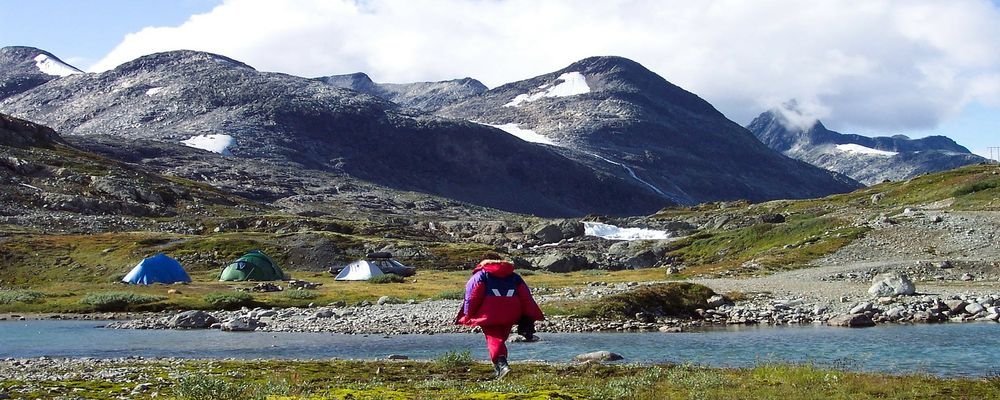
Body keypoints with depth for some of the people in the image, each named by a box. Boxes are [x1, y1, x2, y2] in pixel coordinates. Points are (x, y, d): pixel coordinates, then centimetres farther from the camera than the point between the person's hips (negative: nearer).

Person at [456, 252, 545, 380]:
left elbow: (472, 297, 0)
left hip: (490, 313, -4)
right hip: (511, 314, 4)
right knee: (501, 338, 18)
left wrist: (467, 316, 4)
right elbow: (526, 298, 14)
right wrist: (529, 318, 12)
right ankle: (499, 365, 21)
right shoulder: (514, 276, 21)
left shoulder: (479, 276, 11)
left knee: (493, 339, -6)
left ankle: (501, 364, -27)